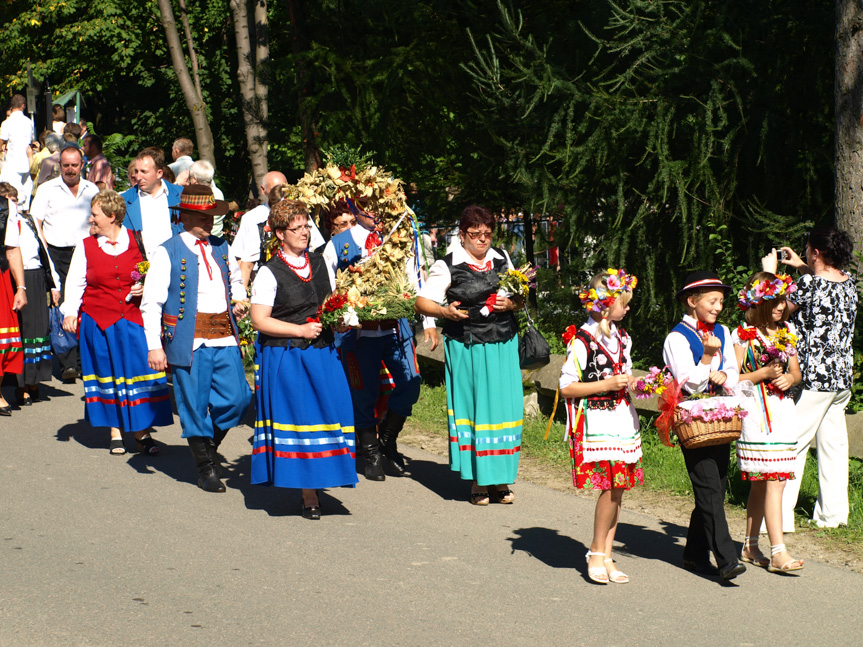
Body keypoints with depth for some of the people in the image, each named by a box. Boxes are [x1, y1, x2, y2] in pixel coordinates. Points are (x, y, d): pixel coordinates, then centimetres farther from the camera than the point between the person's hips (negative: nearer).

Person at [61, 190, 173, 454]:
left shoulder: (136, 242, 3)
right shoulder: (86, 246, 5)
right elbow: (74, 283, 6)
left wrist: (144, 288, -9)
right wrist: (69, 312, -5)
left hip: (133, 320, -1)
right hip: (98, 321, 1)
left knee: (140, 371, -6)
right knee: (107, 375, 5)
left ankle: (142, 431, 1)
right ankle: (115, 432, 15)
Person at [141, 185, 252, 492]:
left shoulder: (220, 248, 15)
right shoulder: (167, 252, -2)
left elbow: (235, 279, 34)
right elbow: (151, 303, -5)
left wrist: (240, 300, 11)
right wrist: (154, 346, -12)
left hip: (224, 338, 5)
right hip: (190, 340, -5)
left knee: (237, 398, -3)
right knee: (194, 405, 1)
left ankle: (210, 444, 24)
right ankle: (206, 470, 15)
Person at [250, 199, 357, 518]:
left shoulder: (321, 264, 12)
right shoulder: (269, 273, -4)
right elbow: (259, 320, -9)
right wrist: (301, 330, -15)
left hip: (322, 354, 5)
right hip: (285, 357, -5)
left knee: (329, 413, -6)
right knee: (296, 418, -5)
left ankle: (320, 478, 6)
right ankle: (308, 494, 1)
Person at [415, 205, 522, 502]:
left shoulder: (502, 259, 11)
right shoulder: (448, 266, -2)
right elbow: (422, 302, -3)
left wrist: (510, 304, -4)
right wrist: (445, 312, -21)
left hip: (503, 345, 4)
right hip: (467, 347, -3)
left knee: (504, 408, 1)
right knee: (472, 408, -2)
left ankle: (500, 477, 12)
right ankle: (477, 480, 8)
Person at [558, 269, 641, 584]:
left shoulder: (621, 337, 13)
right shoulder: (581, 341, -12)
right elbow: (566, 388, -13)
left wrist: (629, 382, 8)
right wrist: (607, 385, -17)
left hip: (622, 419, 7)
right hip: (597, 423, -7)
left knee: (618, 488, 5)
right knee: (611, 487, -14)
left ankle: (605, 557, 14)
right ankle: (596, 554, 1)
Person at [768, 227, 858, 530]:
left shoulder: (809, 284, -17)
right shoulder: (849, 282, 5)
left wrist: (769, 273, 7)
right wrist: (802, 267, 31)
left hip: (813, 378, -7)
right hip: (843, 376, 7)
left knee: (792, 444, -5)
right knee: (834, 443, 13)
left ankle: (781, 515, -7)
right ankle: (833, 513, 18)